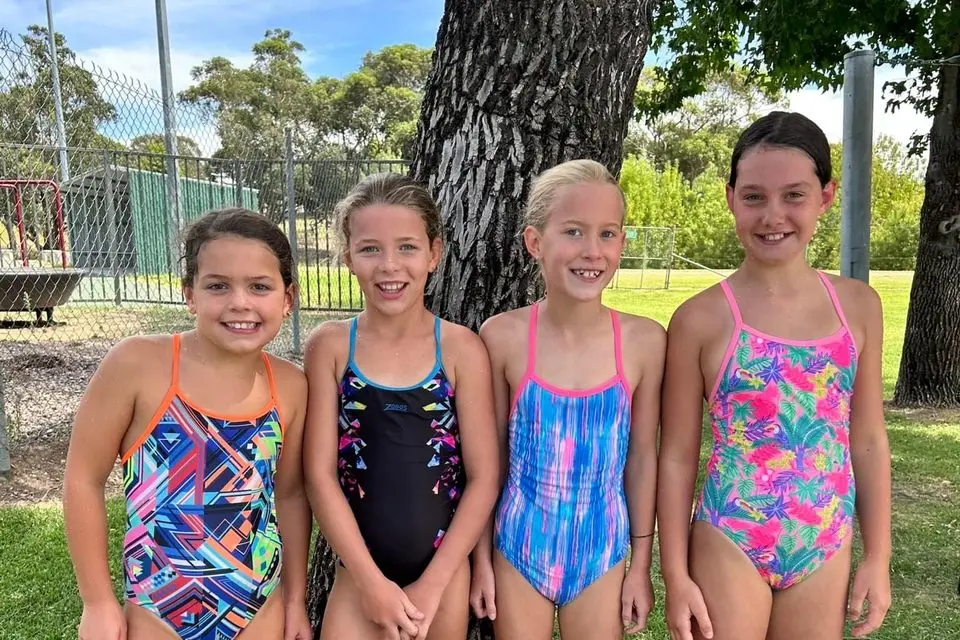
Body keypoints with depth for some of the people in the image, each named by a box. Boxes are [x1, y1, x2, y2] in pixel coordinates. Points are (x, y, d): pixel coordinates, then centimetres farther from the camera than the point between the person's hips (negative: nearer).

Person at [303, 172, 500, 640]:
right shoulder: (330, 346, -8)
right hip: (361, 568, 0)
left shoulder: (461, 348, -9)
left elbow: (484, 477, -7)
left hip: (444, 568, 0)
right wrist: (371, 581, -9)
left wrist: (431, 584, -8)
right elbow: (320, 474, -7)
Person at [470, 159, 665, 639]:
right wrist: (482, 558, 1)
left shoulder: (644, 341, -11)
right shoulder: (503, 336, -14)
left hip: (601, 551, 1)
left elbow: (642, 456, -2)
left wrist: (641, 564, 4)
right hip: (520, 548, 0)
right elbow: (489, 456, -4)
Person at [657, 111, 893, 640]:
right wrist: (676, 576, -5)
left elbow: (868, 440, 5)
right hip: (731, 547, -3)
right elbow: (677, 457, -7)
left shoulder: (858, 306, -2)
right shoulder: (701, 318, -12)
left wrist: (877, 556, 7)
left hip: (827, 552, 4)